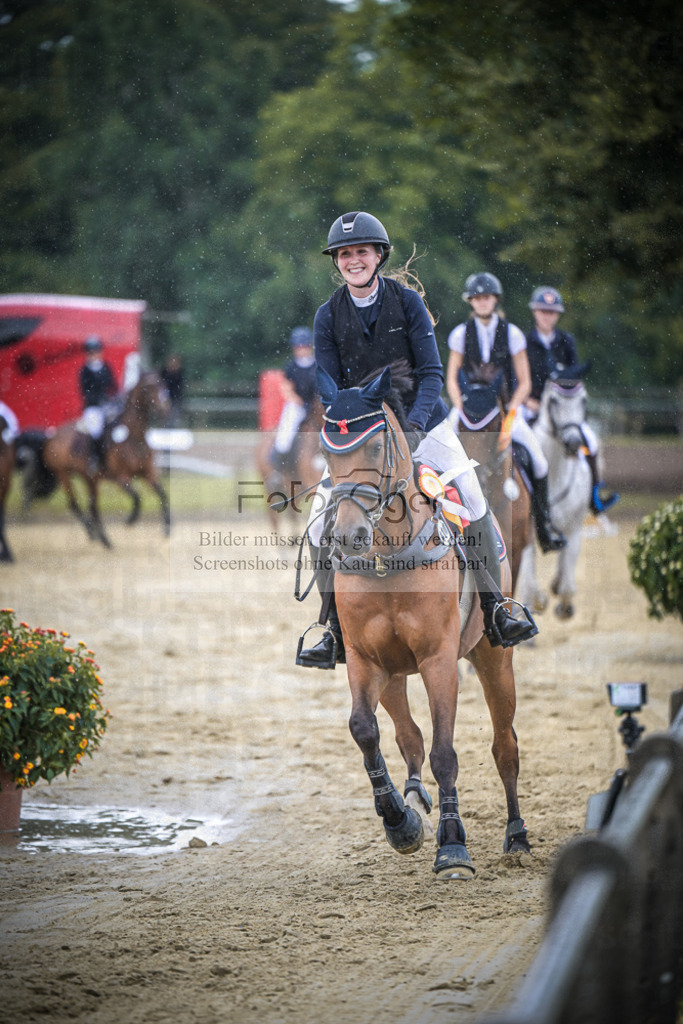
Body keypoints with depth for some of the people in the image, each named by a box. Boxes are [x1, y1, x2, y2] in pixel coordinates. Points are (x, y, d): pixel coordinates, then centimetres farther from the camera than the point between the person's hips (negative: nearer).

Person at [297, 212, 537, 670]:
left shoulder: (408, 301, -7)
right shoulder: (328, 317, -3)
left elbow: (431, 373, -9)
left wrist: (415, 423, -24)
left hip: (423, 421, -1)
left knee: (474, 503, -16)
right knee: (322, 523, -11)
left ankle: (494, 610, -5)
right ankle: (336, 631, 0)